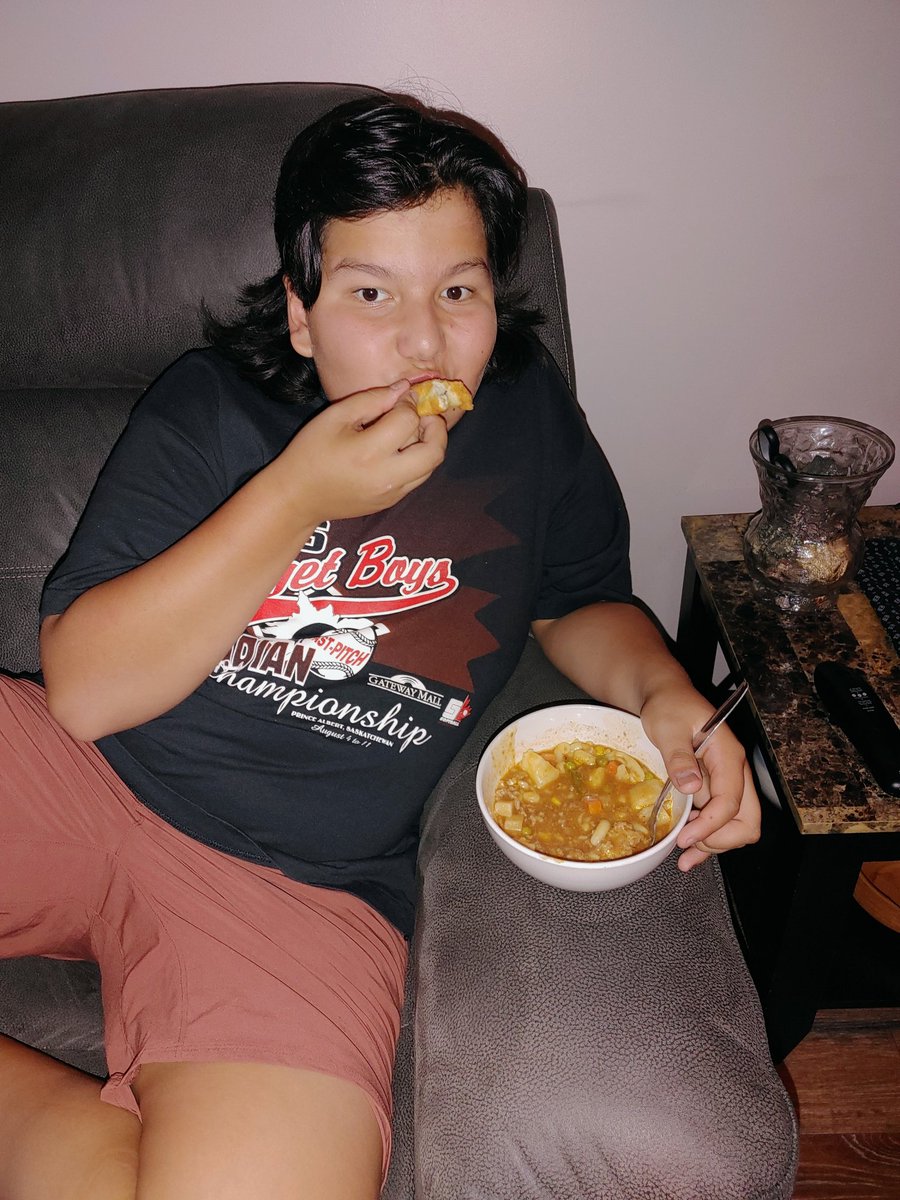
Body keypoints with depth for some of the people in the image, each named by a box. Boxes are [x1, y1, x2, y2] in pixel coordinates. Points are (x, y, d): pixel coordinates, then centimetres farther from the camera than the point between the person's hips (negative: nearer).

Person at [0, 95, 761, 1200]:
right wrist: (296, 496, -17)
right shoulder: (205, 406, 1)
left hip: (298, 888, 1)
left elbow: (580, 604, 21)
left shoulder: (529, 414, 5)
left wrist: (663, 692, -2)